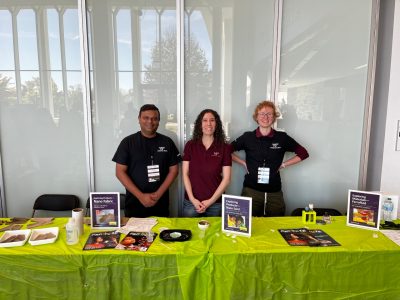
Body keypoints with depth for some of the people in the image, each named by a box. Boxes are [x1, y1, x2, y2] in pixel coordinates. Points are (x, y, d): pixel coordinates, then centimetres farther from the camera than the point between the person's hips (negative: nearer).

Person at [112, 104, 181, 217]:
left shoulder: (167, 142, 3)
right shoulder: (128, 142, -2)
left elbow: (173, 170, 3)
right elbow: (120, 172, -4)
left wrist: (159, 194, -9)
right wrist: (141, 196, -12)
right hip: (135, 203, -1)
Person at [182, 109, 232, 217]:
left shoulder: (225, 147, -2)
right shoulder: (190, 145, 0)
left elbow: (226, 178, -4)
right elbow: (185, 174, 0)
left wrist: (211, 201, -9)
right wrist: (192, 199, -9)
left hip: (215, 203, 0)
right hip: (191, 202, 1)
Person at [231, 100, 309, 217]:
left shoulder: (282, 138, 3)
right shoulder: (248, 137, 2)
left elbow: (303, 153, 12)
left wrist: (284, 164, 4)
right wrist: (243, 163, 1)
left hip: (274, 192, 1)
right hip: (251, 191, -1)